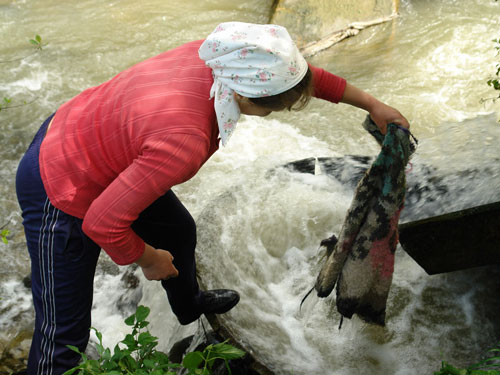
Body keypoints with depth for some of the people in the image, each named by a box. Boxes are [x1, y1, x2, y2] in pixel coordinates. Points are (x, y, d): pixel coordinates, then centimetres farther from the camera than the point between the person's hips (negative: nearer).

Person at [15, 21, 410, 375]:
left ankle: (189, 303, 57)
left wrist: (372, 104, 6)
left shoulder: (222, 58, -18)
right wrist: (148, 260, -13)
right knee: (64, 336, 3)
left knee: (179, 231, 26)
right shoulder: (184, 142, -40)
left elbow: (305, 75, -1)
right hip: (63, 193, -8)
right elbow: (102, 223, -32)